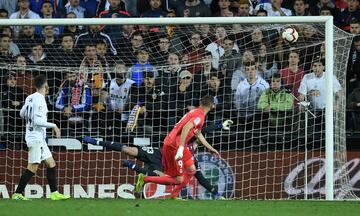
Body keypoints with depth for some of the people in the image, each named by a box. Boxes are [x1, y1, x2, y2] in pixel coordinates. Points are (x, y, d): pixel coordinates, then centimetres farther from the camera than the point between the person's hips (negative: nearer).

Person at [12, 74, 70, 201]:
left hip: (39, 138, 10)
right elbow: (38, 121, -23)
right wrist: (53, 126, -15)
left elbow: (22, 114, 19)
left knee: (51, 163, 10)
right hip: (36, 137, -10)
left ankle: (54, 193, 11)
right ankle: (17, 194, -7)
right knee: (32, 167, -9)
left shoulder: (30, 98, 9)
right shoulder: (39, 100, -17)